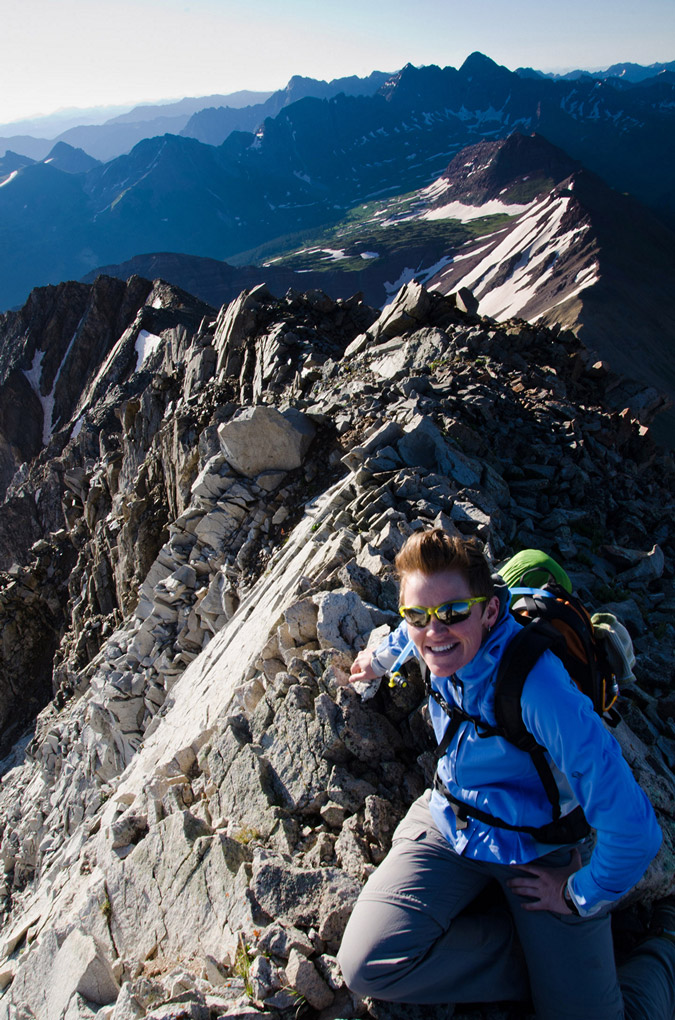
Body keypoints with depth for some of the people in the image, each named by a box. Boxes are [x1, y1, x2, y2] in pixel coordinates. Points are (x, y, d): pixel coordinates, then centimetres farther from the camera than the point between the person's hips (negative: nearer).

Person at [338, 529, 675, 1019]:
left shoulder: (537, 689, -34)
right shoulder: (449, 640, -14)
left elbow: (632, 827, -30)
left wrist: (583, 897, -14)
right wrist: (384, 655, 29)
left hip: (539, 852, -4)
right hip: (449, 822, 5)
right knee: (367, 965, -16)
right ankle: (543, 958, 5)